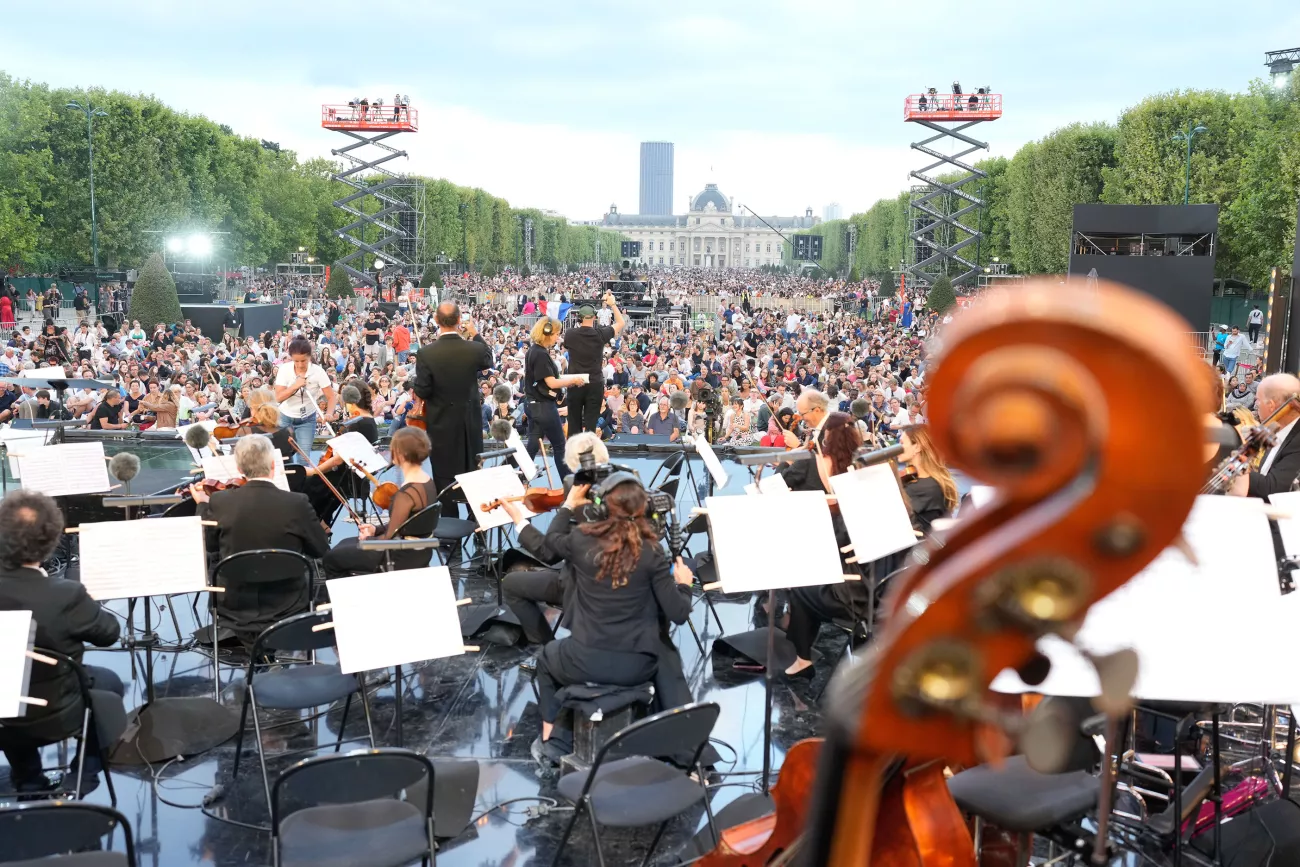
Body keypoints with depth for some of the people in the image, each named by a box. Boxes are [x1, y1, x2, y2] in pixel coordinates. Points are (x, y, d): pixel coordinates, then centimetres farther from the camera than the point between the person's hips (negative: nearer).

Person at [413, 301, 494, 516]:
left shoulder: (426, 353, -19)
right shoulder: (474, 349, -13)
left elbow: (422, 392, -15)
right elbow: (488, 360, 11)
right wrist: (475, 334, 17)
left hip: (441, 425, -2)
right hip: (470, 423, 2)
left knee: (444, 476, 8)